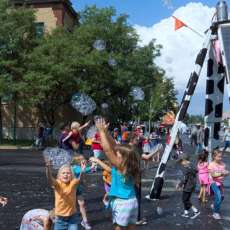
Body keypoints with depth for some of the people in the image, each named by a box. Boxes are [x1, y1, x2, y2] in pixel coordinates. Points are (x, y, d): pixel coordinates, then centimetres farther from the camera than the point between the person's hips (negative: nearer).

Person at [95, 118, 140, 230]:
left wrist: (101, 131, -14)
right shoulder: (125, 165, 4)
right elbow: (114, 146, 6)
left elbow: (107, 149, -21)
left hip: (122, 203, -8)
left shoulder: (119, 166, -16)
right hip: (132, 202, 8)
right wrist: (106, 132, 3)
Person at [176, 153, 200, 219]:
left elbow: (185, 178, -21)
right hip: (192, 185, 9)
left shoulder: (185, 167, -20)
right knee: (186, 199, 17)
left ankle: (196, 211, 1)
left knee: (185, 200, 1)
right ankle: (186, 212, 24)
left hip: (188, 186, -9)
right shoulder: (192, 166, 7)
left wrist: (179, 184, -9)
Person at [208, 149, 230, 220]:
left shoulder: (222, 164, -1)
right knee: (218, 196, -18)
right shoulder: (211, 164, -14)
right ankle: (216, 213, -4)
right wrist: (221, 173, -30)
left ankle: (215, 206, 44)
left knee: (221, 196, 15)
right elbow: (213, 174, -21)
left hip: (220, 182, 6)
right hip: (214, 182, -6)